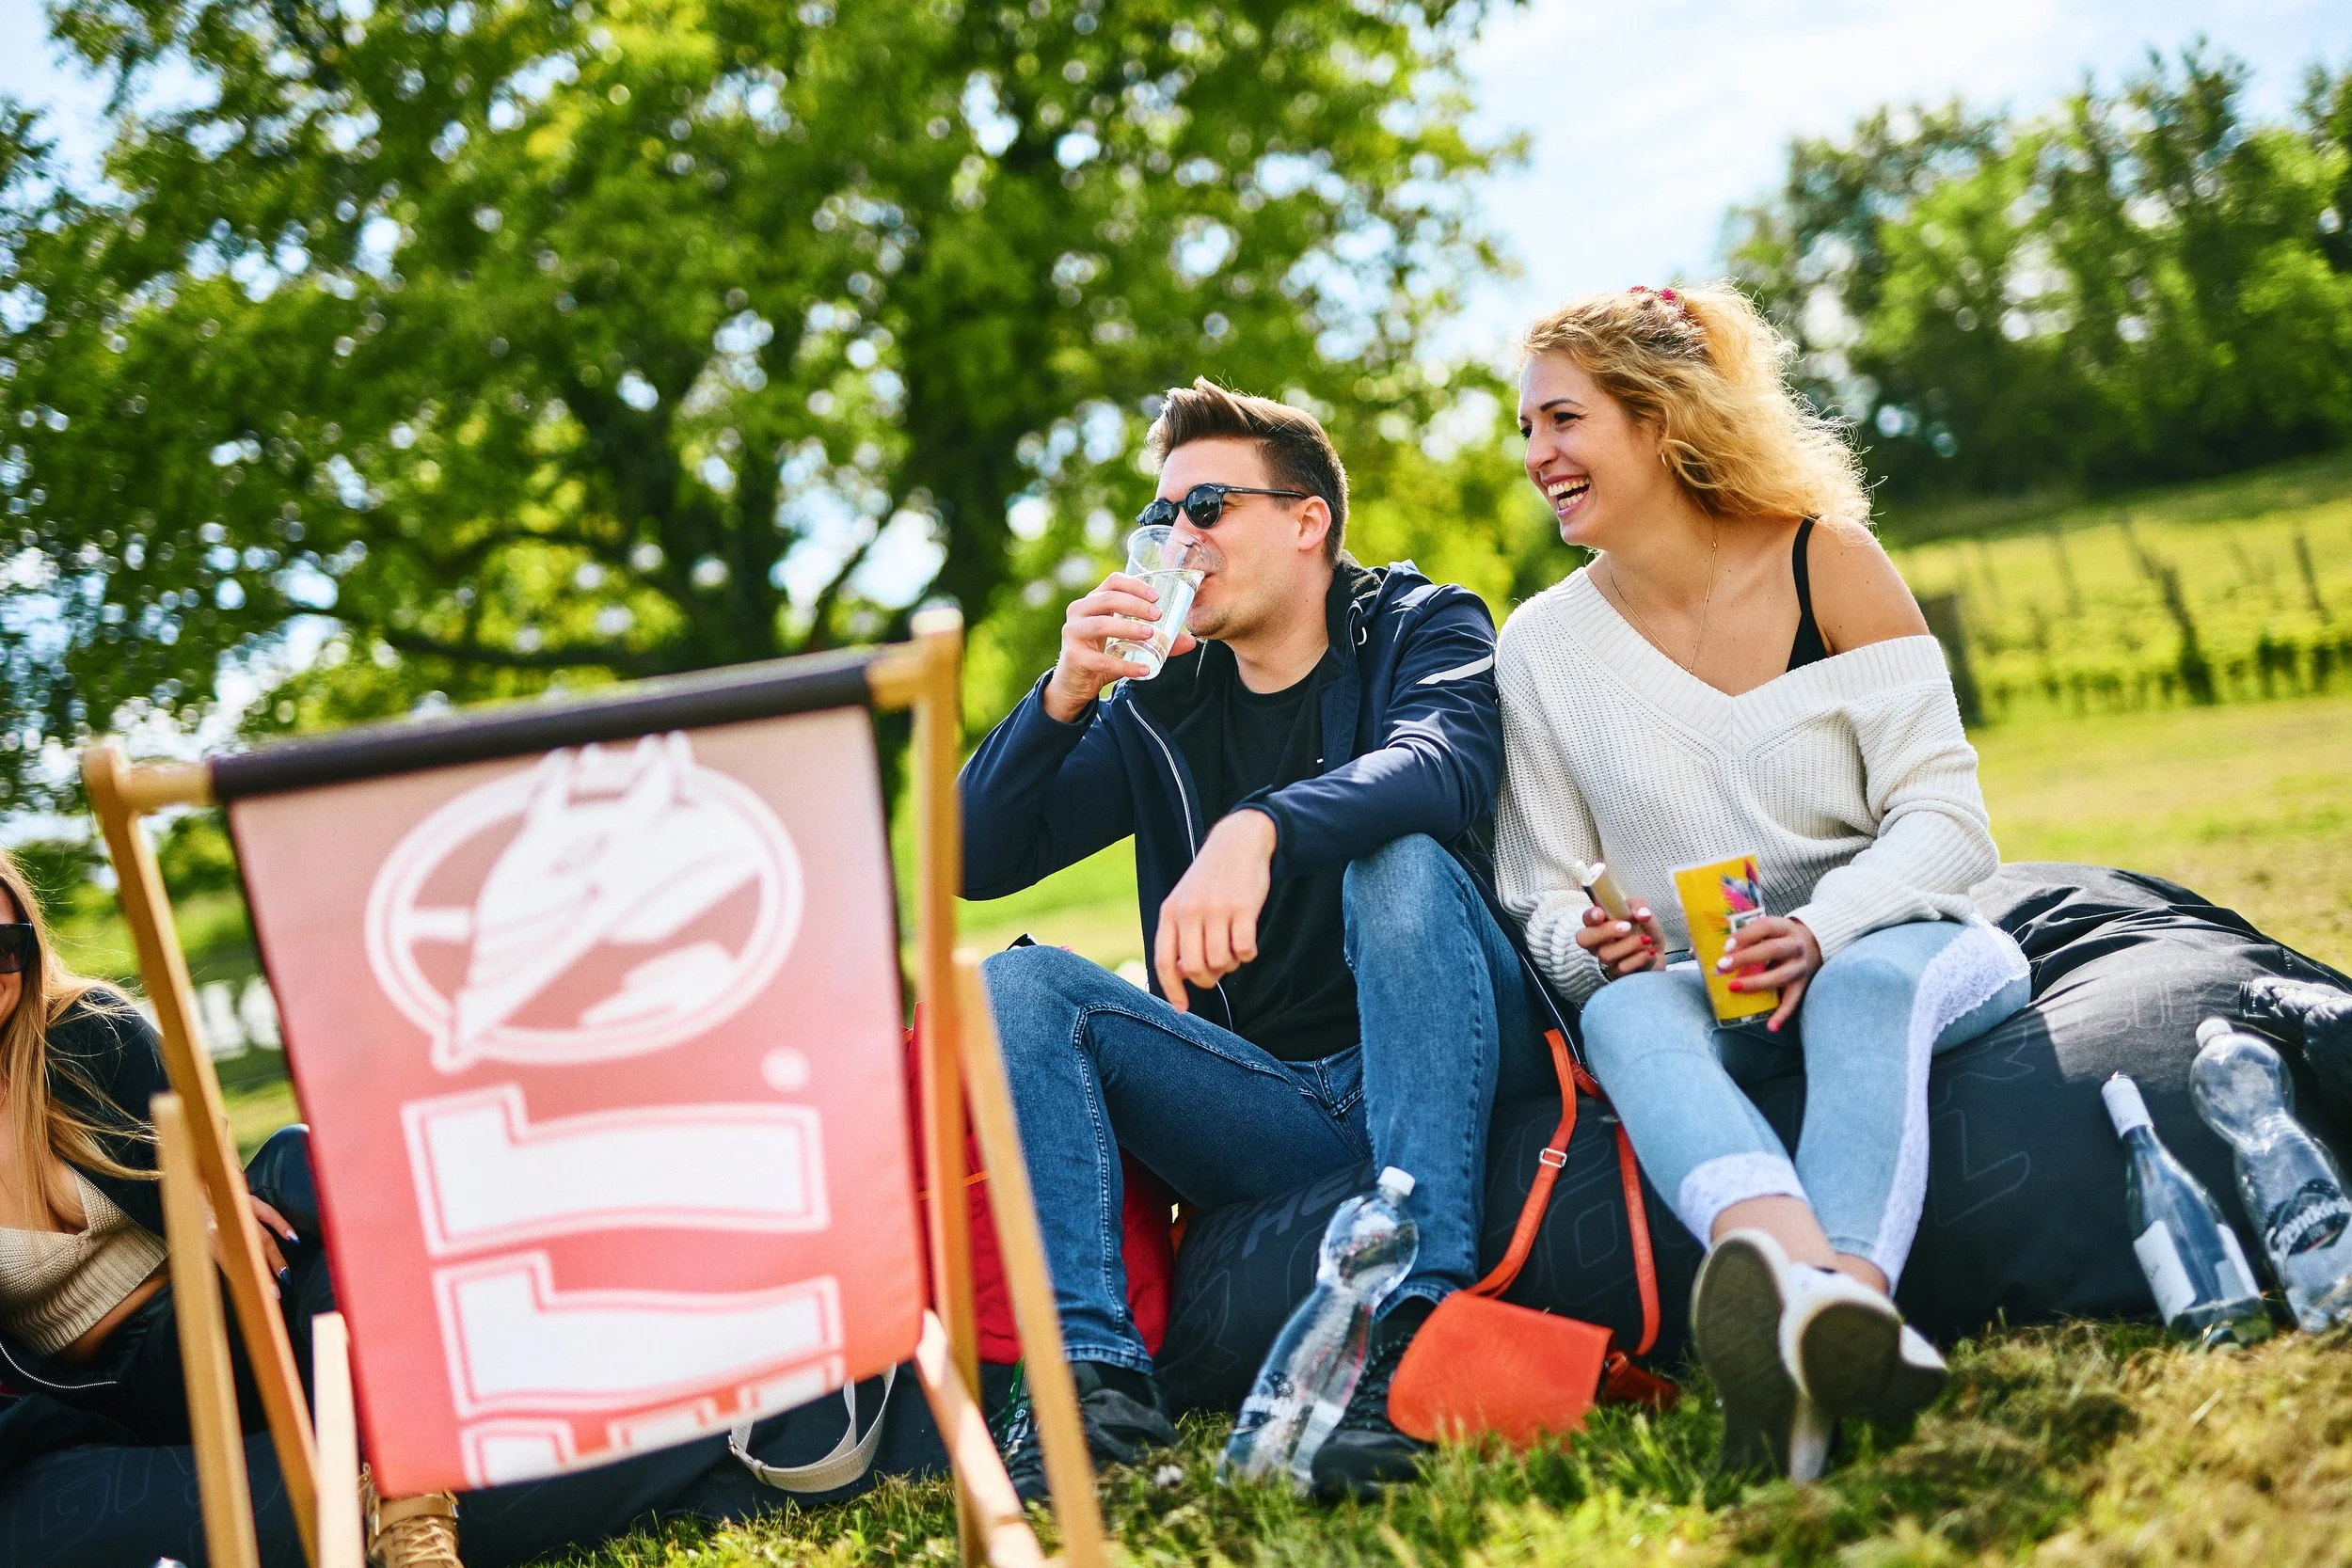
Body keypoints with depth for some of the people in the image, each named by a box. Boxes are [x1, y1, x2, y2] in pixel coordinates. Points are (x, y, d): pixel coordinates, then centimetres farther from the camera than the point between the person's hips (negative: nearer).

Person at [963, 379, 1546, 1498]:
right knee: (1019, 984, -13)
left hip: (1444, 1070, -4)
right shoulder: (1160, 705, 12)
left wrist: (1255, 830, -41)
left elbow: (1444, 767, -23)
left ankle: (1421, 1326, -38)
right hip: (1265, 1107, 4)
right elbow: (977, 861, 5)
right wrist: (1063, 696, -11)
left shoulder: (1421, 629, 2)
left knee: (1401, 863, -30)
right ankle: (1097, 1372, -27)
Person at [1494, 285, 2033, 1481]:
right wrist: (1589, 942, -18)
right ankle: (1805, 1277, -64)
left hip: (1894, 943, -1)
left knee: (1867, 986, -37)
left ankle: (1842, 1297, -62)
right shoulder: (1544, 646, 3)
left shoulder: (1825, 561, -3)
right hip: (1699, 993, 1)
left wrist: (1819, 930, -27)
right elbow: (1545, 900, 7)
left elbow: (1944, 819, -8)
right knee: (1625, 1012, -34)